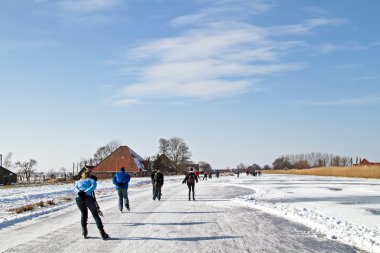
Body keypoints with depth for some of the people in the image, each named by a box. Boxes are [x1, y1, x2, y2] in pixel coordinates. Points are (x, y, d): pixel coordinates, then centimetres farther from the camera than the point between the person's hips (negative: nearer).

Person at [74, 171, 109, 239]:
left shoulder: (78, 182, 32)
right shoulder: (92, 180, 26)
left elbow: (75, 188, 9)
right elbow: (93, 186, 1)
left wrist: (79, 192, -9)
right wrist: (85, 192, -8)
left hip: (79, 198, 2)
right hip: (88, 197, -2)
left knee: (84, 214, 25)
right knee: (95, 215, 3)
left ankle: (84, 231, 19)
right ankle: (102, 233, -4)